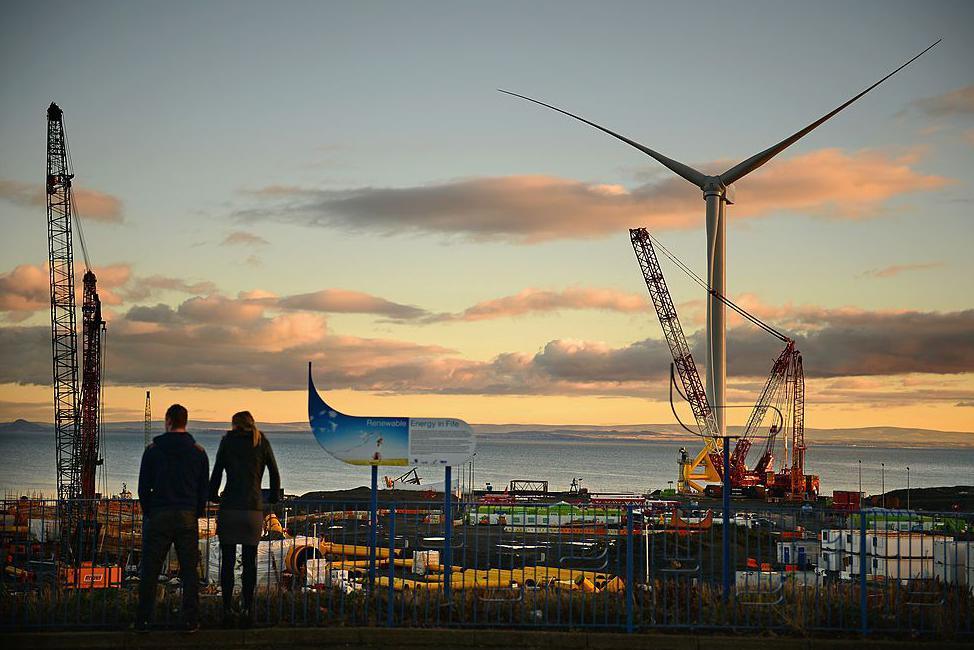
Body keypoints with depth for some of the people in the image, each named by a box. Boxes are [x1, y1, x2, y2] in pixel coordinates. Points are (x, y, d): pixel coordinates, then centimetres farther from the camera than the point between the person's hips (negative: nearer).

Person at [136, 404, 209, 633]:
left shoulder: (153, 450, -1)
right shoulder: (198, 452, 4)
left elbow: (144, 486, 1)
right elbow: (204, 488, 6)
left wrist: (147, 513, 11)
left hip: (158, 518, -1)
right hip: (187, 518, 1)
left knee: (150, 571, 4)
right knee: (189, 571, 5)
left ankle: (143, 621, 3)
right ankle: (191, 621, 3)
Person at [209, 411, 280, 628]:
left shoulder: (227, 441, 6)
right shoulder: (262, 442, 9)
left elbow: (216, 472, 4)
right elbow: (275, 474, 11)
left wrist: (213, 496, 20)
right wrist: (274, 499, 26)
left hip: (229, 507, -1)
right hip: (254, 508, 1)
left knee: (227, 561, 3)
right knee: (249, 561, 5)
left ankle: (227, 610, 0)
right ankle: (247, 609, -1)